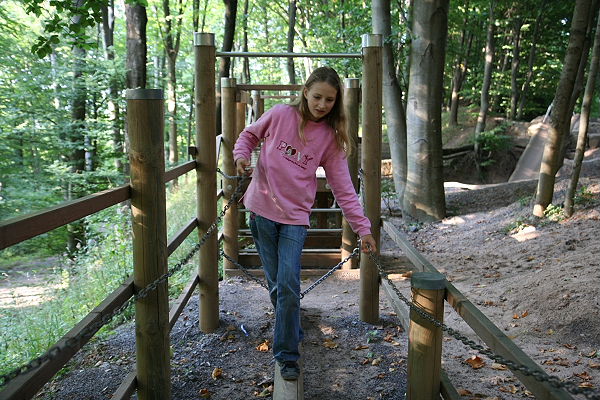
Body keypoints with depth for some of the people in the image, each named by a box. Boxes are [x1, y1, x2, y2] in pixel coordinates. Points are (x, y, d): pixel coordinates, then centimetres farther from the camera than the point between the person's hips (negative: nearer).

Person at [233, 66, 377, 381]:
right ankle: (292, 333, 34)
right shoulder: (280, 115, -5)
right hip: (262, 211, 1)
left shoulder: (331, 136, -3)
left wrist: (363, 228, -8)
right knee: (276, 285, 10)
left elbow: (342, 187, -3)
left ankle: (287, 356, 6)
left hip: (295, 217, -1)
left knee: (288, 286, -10)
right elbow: (250, 134, 13)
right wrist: (241, 155, -8)